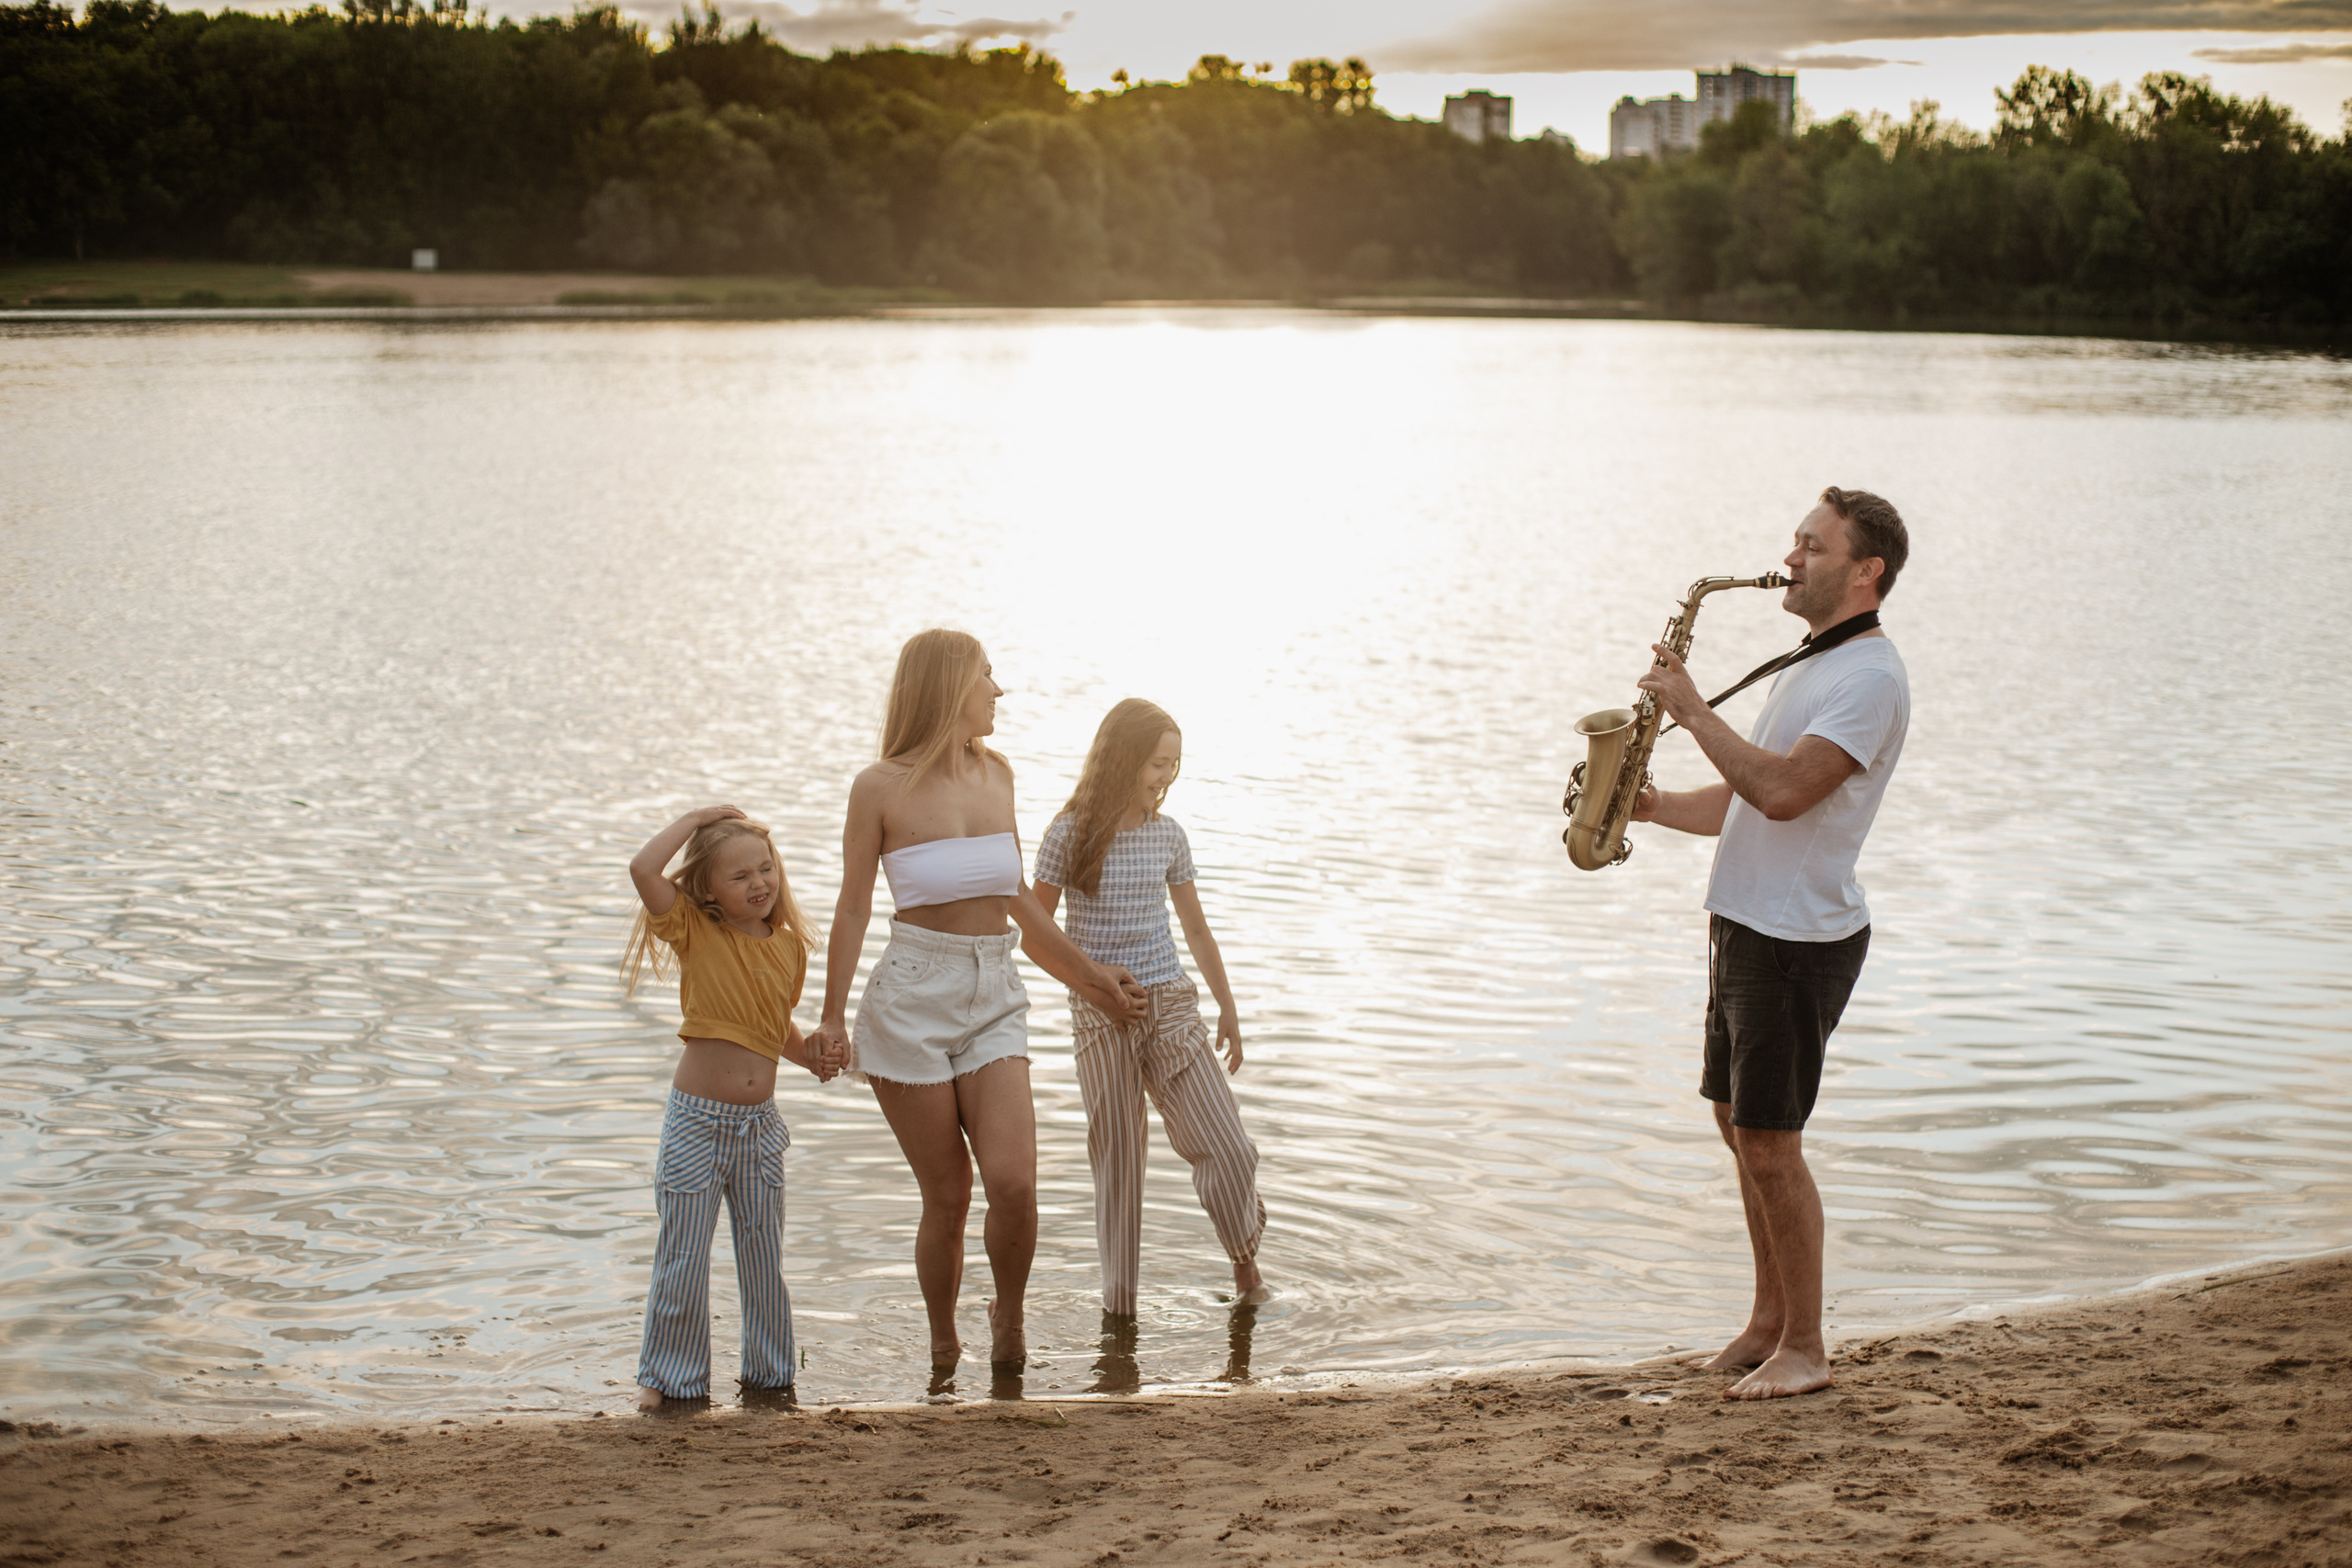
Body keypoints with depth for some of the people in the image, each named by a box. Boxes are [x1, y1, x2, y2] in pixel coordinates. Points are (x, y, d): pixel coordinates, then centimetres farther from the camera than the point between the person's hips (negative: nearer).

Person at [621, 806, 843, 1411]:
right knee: (683, 1259, 2)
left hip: (759, 1123, 4)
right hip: (696, 1119, -4)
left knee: (764, 1255, 12)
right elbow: (643, 869, -24)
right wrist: (696, 817, -14)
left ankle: (769, 1370, 27)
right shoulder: (695, 931, -8)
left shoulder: (789, 945, 4)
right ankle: (670, 1376, 16)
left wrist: (810, 1057, 0)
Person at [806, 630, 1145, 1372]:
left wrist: (1087, 974, 26)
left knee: (1014, 1182, -13)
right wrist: (833, 1018, 0)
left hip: (994, 1002, 4)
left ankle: (1009, 1316, 15)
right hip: (913, 998, -4)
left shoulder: (996, 773, 10)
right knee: (947, 1196, 0)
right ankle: (942, 1349, 22)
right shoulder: (882, 787, -5)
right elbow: (853, 909, 2)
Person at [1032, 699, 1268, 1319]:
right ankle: (1119, 1300, 13)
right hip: (1101, 1016, -3)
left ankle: (1243, 1252, 21)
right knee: (1117, 1158, 1)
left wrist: (1228, 1008, 20)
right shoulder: (1070, 836, -6)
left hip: (1171, 1006, 3)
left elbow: (1196, 928, 16)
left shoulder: (1168, 835, 6)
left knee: (1227, 1149, -5)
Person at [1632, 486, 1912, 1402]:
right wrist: (1657, 806, 4)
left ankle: (1804, 1350, 5)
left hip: (1798, 939, -10)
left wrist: (1692, 711, -21)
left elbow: (1782, 791, -28)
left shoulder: (1869, 677, -16)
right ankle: (1769, 1319, 26)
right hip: (1746, 923, 10)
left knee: (1769, 1140, -5)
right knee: (1740, 1122, 15)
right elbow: (1744, 800, 20)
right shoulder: (1809, 665, 17)